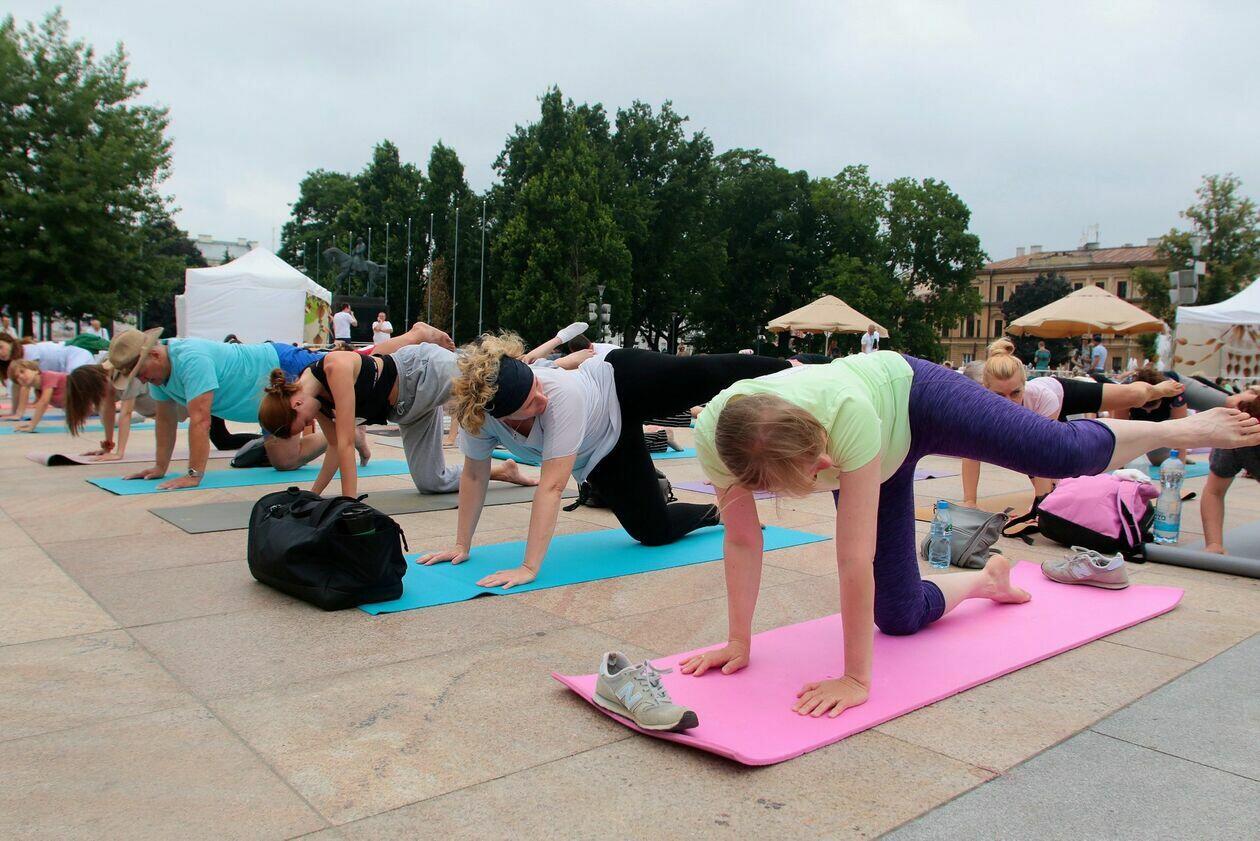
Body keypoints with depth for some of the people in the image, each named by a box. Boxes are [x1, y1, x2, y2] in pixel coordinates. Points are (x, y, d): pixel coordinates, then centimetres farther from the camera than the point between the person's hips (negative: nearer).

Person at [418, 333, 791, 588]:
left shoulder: (563, 394, -43)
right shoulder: (477, 415, -30)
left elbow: (552, 485, -44)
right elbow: (474, 475, -14)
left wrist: (529, 567, -46)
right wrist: (462, 545, -10)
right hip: (597, 454, 4)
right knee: (655, 529, 1)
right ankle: (719, 511, 30)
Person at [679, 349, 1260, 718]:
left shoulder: (846, 412, -46)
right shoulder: (713, 438, -36)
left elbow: (855, 559, -41)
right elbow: (743, 542, -21)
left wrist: (856, 677, -36)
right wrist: (738, 642, -18)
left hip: (911, 395, -4)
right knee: (899, 617, 4)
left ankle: (1183, 429, 31)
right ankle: (987, 579, 37)